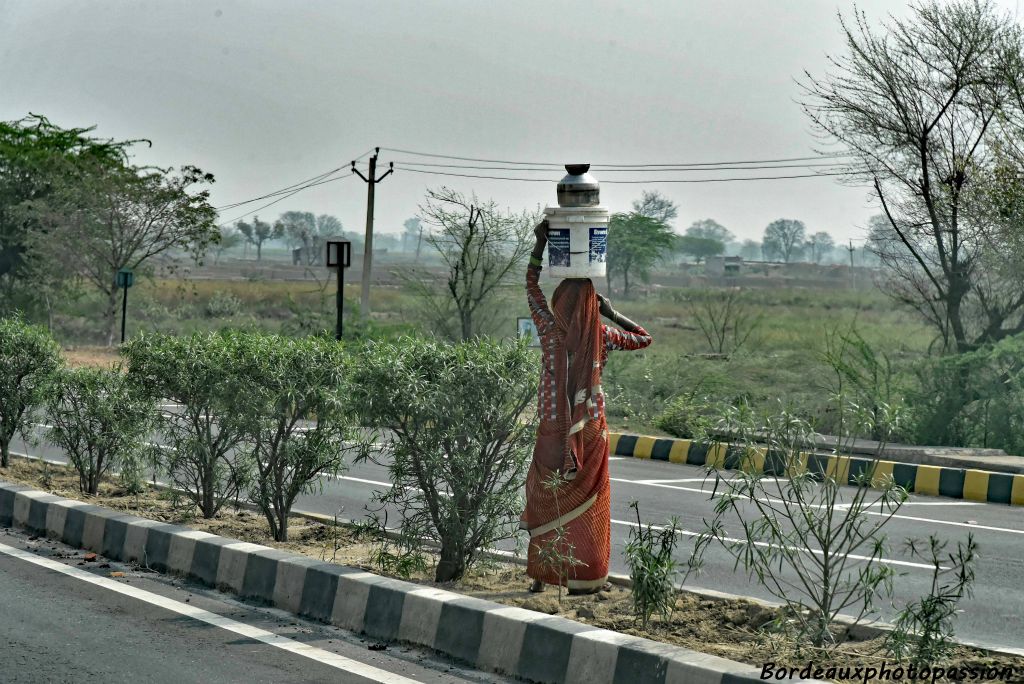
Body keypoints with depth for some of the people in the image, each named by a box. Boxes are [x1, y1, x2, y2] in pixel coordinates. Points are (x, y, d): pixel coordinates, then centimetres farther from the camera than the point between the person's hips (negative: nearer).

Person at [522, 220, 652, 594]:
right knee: (588, 503, 8)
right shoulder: (602, 336, -5)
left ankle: (541, 575, 8)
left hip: (555, 430, -1)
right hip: (592, 430, 1)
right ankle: (585, 578, 9)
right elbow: (643, 338, 13)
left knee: (547, 500, 8)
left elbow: (532, 284, 7)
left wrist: (541, 241, 9)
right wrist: (614, 314, 10)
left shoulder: (550, 329, -7)